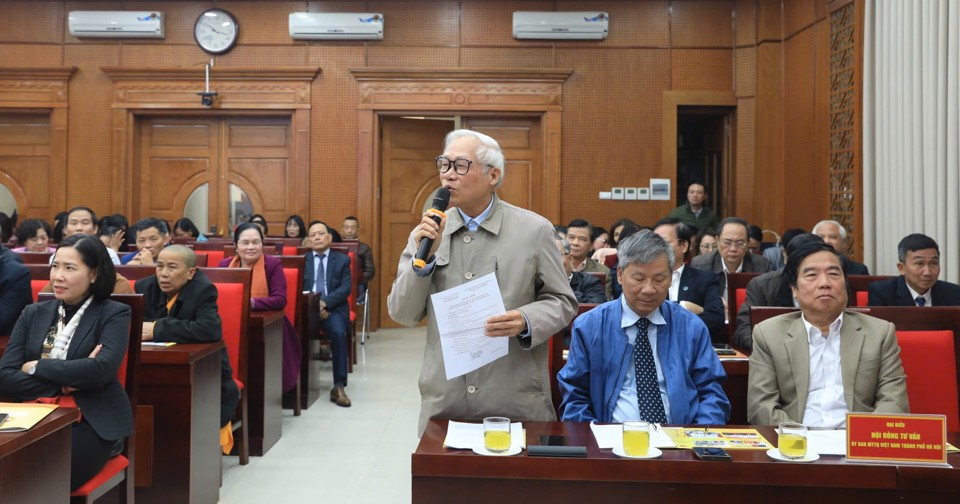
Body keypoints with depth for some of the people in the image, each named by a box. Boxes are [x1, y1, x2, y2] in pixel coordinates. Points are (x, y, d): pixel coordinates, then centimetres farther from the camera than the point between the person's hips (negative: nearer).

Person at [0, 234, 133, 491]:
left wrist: (36, 367, -6)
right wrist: (63, 383, -10)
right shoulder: (34, 313, 13)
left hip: (90, 422, -3)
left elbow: (102, 369, -16)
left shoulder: (113, 314, 0)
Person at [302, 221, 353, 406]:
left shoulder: (342, 260, 13)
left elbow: (345, 288, 0)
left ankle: (339, 386, -25)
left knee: (338, 332, -32)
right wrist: (314, 305, -14)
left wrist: (325, 302, -18)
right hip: (308, 307, 1)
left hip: (333, 308, 0)